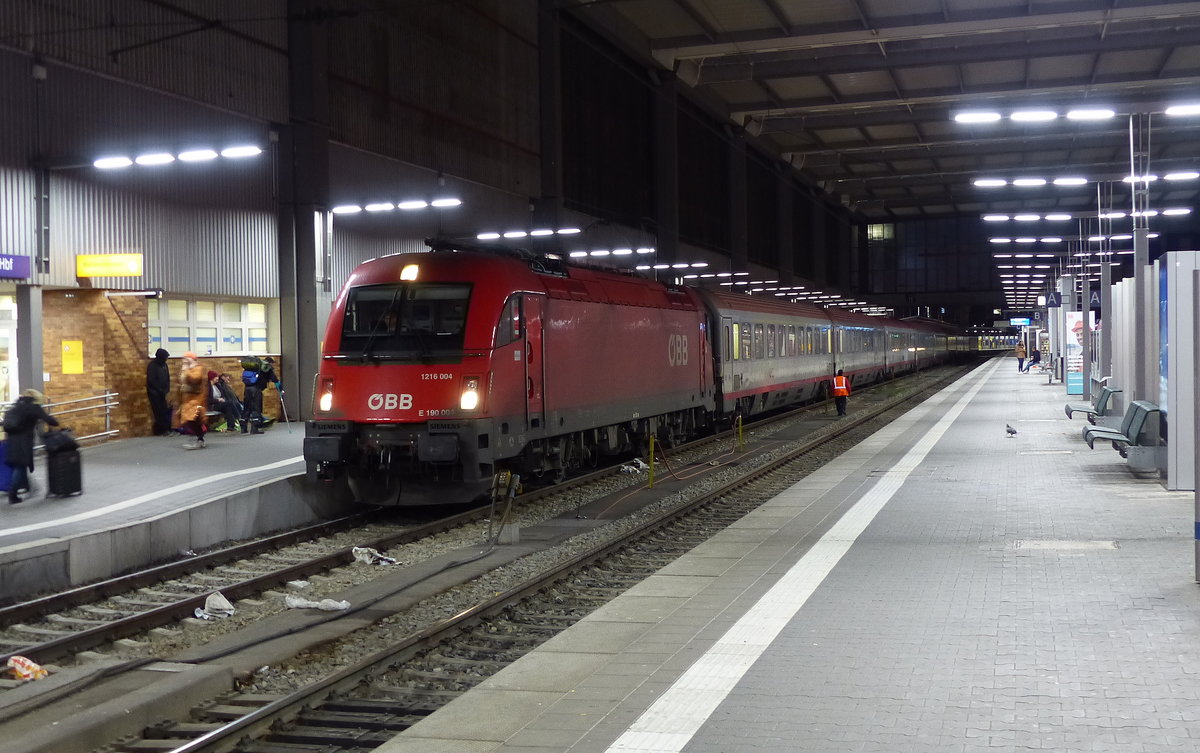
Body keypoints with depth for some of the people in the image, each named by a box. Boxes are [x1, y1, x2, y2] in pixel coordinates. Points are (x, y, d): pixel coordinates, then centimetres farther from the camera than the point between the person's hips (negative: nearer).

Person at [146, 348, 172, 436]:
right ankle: (159, 431, 1)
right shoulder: (152, 366, -12)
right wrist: (161, 391, -16)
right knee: (159, 412, -7)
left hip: (163, 393, 6)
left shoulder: (164, 365, 9)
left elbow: (167, 379, 14)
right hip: (155, 393, -6)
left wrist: (167, 390, -1)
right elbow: (151, 381, -16)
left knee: (167, 410, 0)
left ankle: (166, 430, 6)